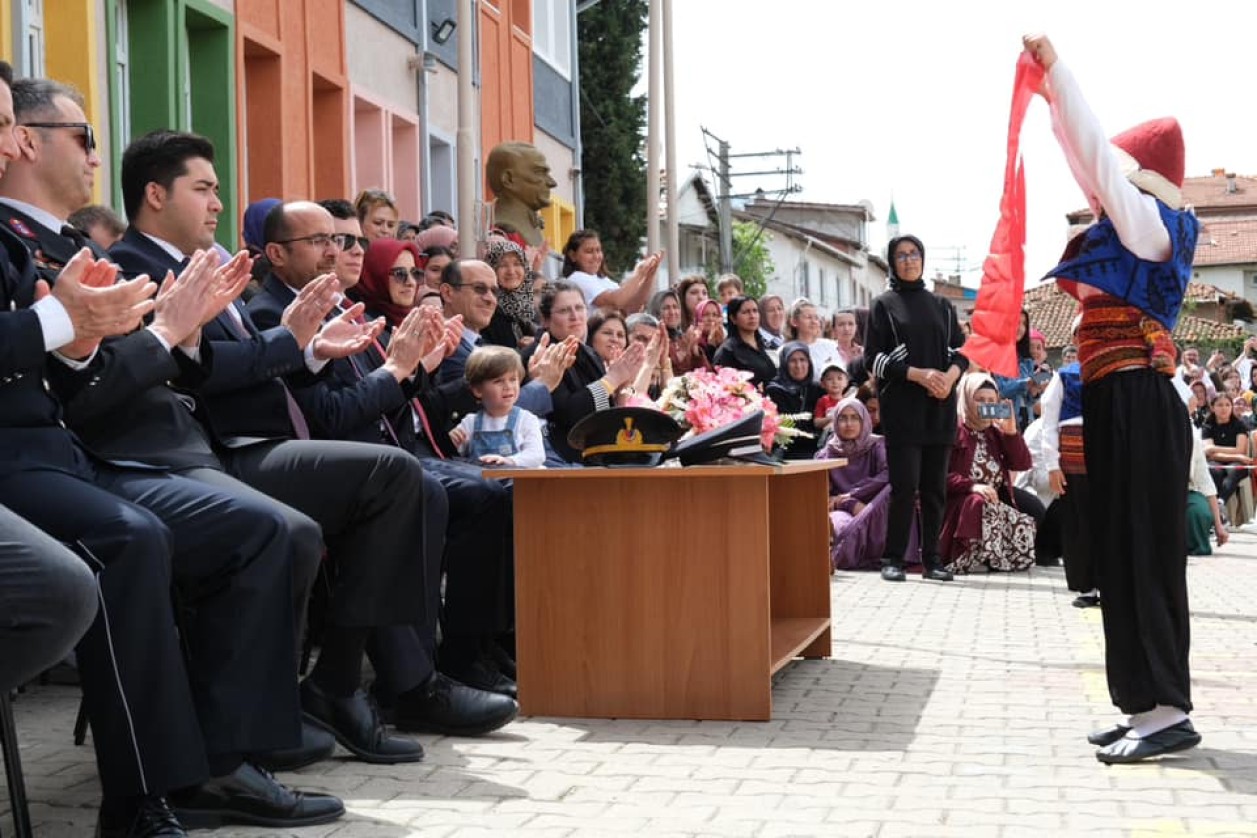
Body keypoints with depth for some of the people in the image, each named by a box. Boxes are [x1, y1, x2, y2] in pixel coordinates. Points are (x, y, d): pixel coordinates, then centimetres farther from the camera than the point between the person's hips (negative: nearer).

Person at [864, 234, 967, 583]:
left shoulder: (942, 306, 17)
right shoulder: (883, 305, 7)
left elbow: (961, 351, 14)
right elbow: (873, 358, -1)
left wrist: (950, 376, -9)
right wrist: (920, 375, -13)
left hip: (940, 407, 3)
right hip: (901, 409, -3)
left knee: (935, 485, 2)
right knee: (905, 485, -9)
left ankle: (931, 558, 7)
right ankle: (893, 558, -1)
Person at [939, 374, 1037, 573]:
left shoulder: (997, 434, 20)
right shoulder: (954, 431, 1)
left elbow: (1023, 464, 7)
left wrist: (1011, 431, -4)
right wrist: (972, 486, -25)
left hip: (996, 503, 6)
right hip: (961, 504, -6)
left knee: (1025, 526, -21)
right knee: (985, 507, -38)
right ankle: (960, 560, -18)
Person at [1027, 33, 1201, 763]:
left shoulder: (1150, 227, -7)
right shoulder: (1129, 236, 16)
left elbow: (1095, 151, -11)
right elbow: (1086, 160, 24)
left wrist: (1055, 66, -6)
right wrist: (1051, 88, 24)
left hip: (1140, 410, -10)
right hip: (1120, 410, 10)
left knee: (1145, 554, -9)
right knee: (1124, 555, 8)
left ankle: (1169, 712, -7)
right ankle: (1152, 705, 12)